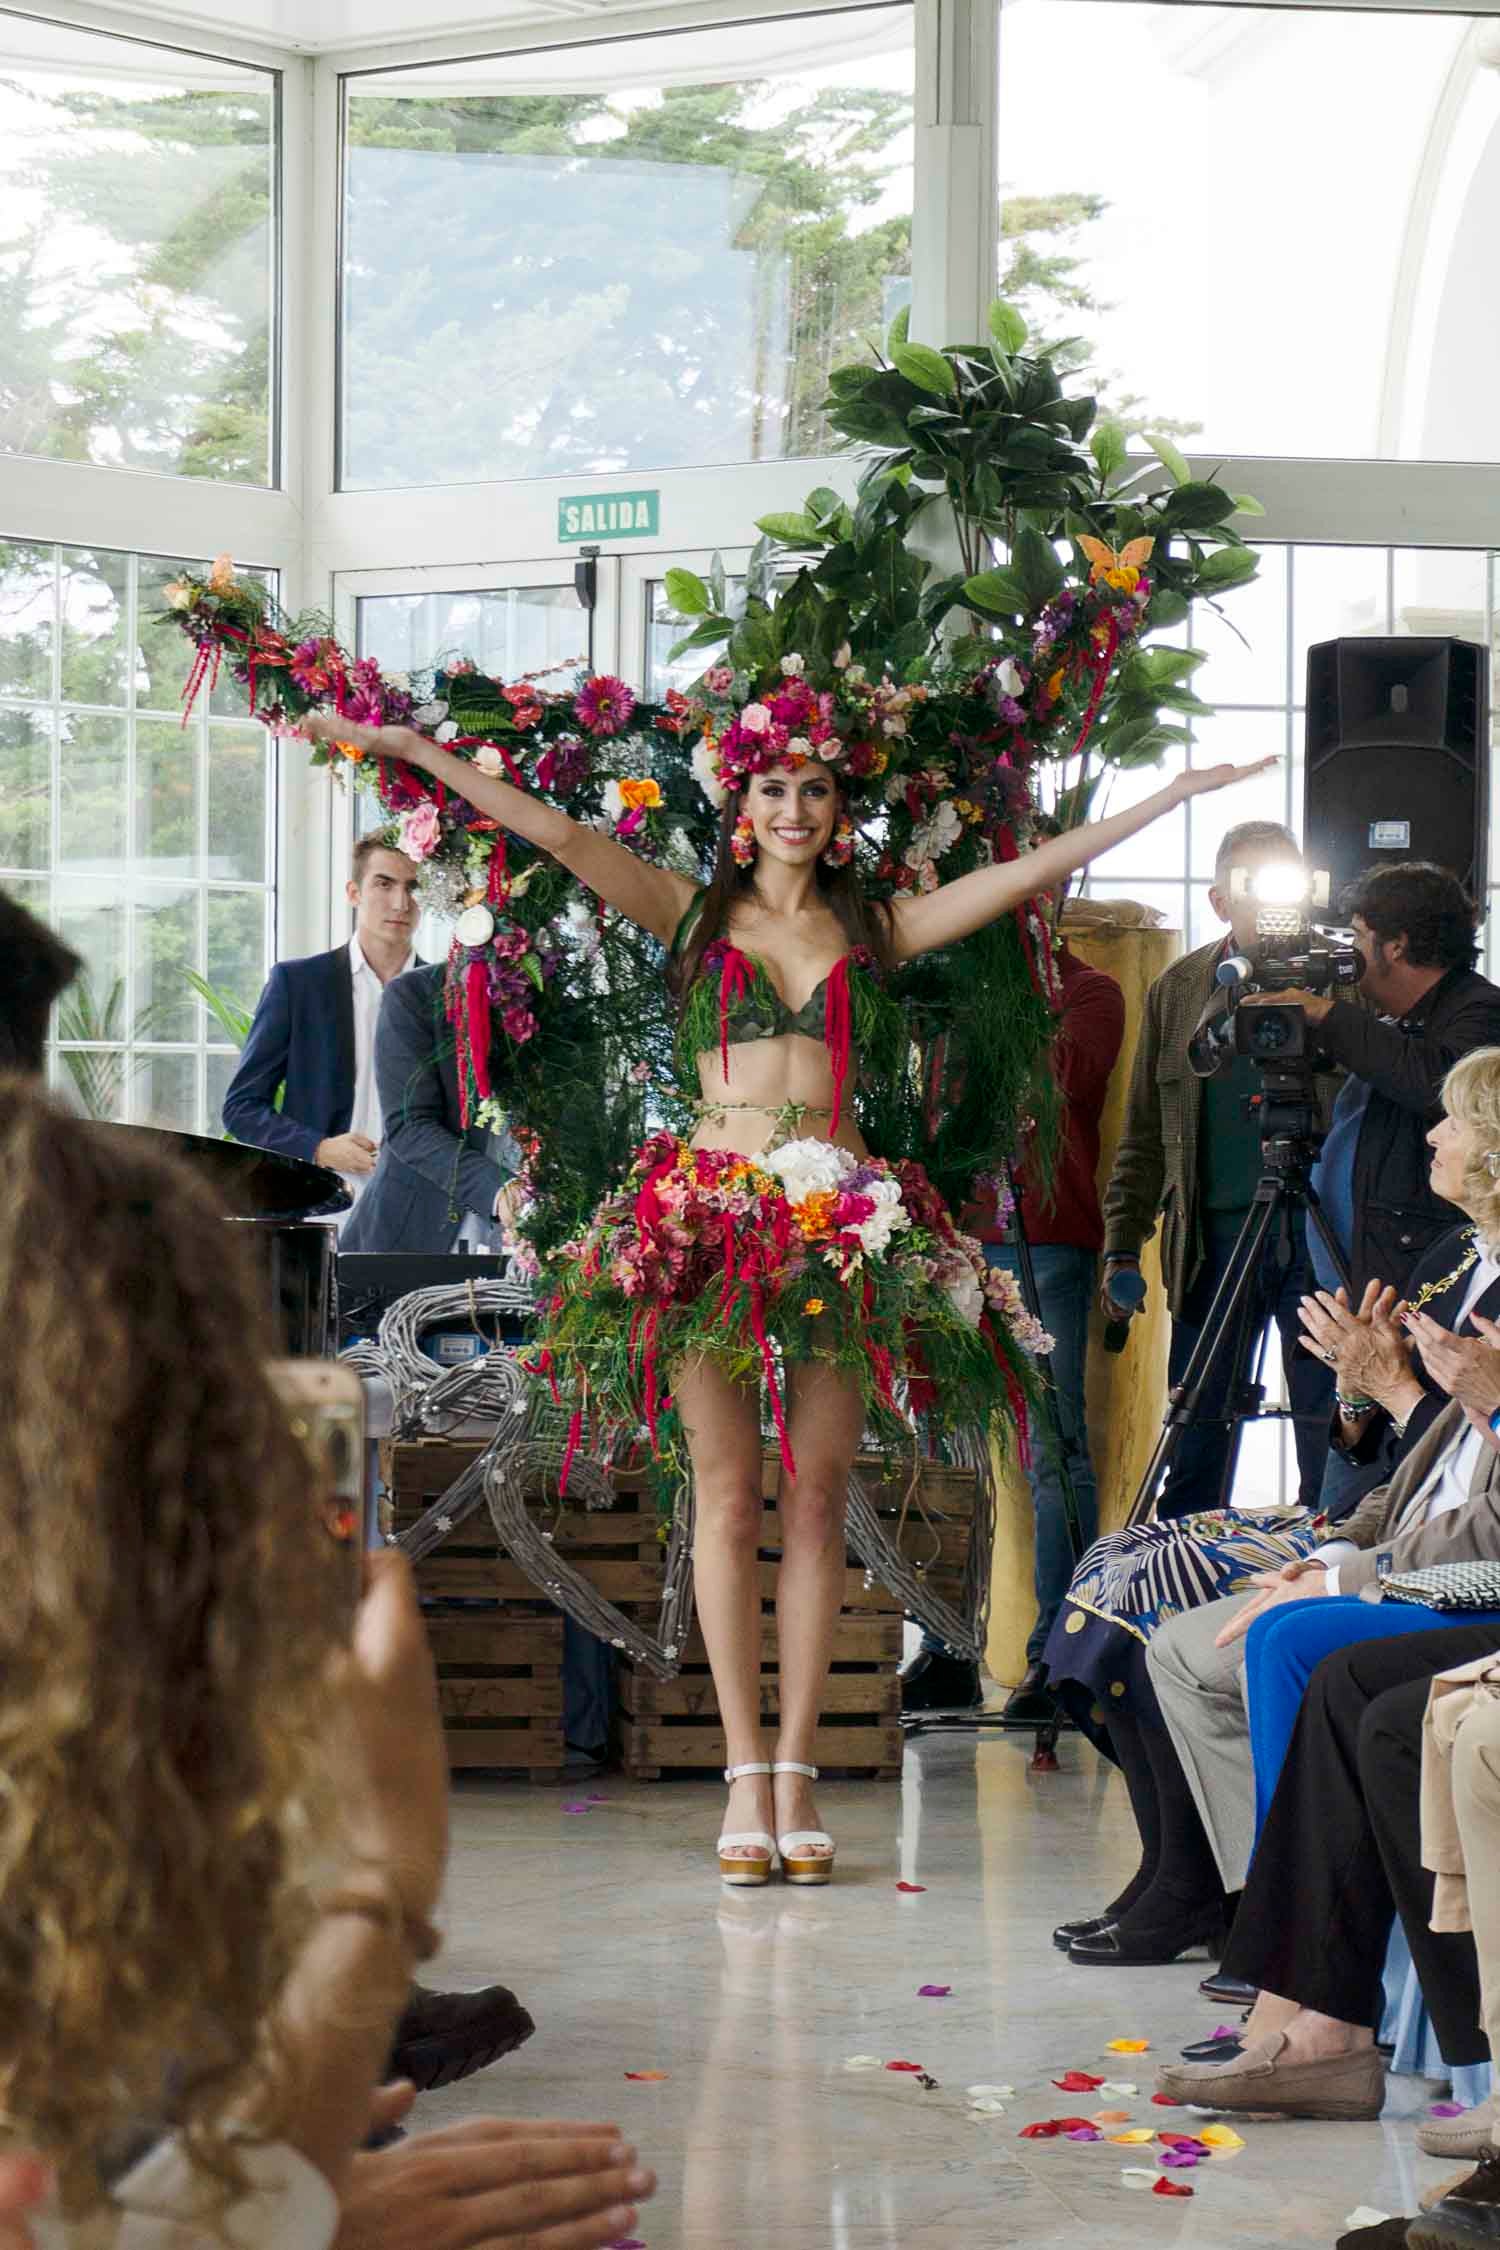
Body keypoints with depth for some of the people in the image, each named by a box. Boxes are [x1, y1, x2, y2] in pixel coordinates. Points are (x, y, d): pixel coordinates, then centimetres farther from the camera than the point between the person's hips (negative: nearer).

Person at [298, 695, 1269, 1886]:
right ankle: (747, 1774, 0)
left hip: (843, 1226, 1)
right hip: (706, 1215, -1)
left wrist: (1173, 795, 14)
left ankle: (797, 1773, 2)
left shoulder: (877, 930, 13)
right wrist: (418, 752, -2)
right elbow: (558, 833, 4)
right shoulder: (691, 912, 10)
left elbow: (1035, 868, 14)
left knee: (817, 1498, 0)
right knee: (728, 1498, -2)